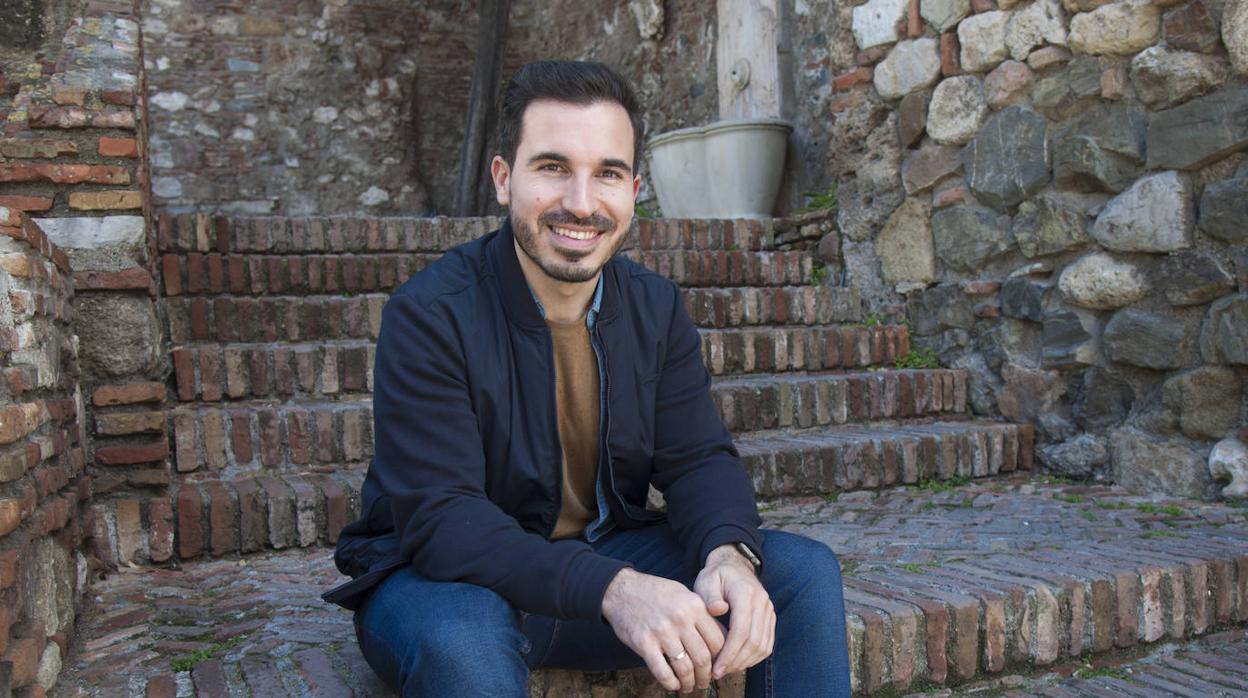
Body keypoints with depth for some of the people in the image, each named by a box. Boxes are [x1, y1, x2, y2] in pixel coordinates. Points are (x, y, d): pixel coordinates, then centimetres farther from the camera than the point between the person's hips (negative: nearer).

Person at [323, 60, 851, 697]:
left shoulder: (656, 308, -1)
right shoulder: (429, 314, -19)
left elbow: (697, 458, -3)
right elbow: (438, 518, -27)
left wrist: (729, 553, -27)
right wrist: (610, 590, -41)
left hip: (607, 561, 5)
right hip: (448, 576, -4)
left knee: (805, 570, -9)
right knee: (464, 637, -39)